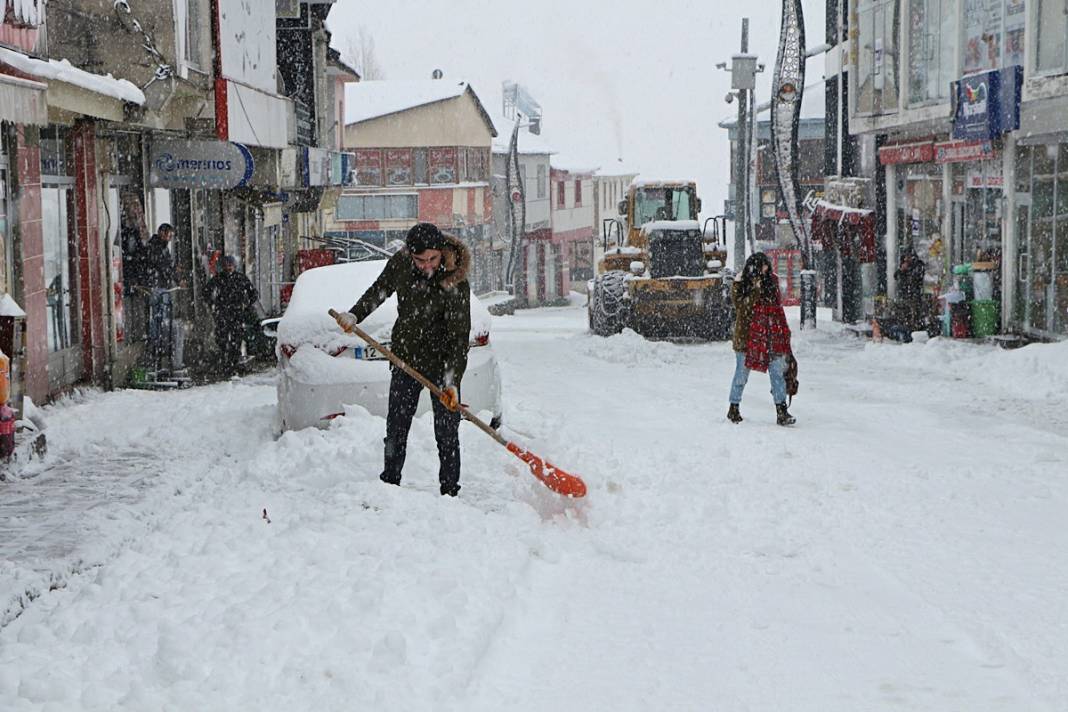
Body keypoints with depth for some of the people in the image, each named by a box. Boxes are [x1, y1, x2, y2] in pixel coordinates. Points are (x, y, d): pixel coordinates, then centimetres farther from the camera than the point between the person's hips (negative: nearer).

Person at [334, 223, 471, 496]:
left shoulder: (456, 285, -25)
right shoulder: (400, 263, -10)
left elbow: (459, 338, -23)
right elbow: (379, 290, 11)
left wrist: (452, 382, -29)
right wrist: (354, 315, 0)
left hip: (443, 363, -4)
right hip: (406, 359, 5)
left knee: (446, 433, -2)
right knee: (396, 429, 10)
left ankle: (449, 490, 7)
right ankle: (389, 483, 21)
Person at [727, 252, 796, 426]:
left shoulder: (771, 281, 6)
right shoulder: (740, 284, -4)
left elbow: (777, 307, 13)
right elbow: (742, 307, -15)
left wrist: (783, 331, 10)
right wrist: (756, 290, -22)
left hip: (770, 336, 3)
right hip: (747, 336, -3)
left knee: (777, 372, -4)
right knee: (742, 373, 8)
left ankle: (781, 411, -3)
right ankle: (734, 408, 24)